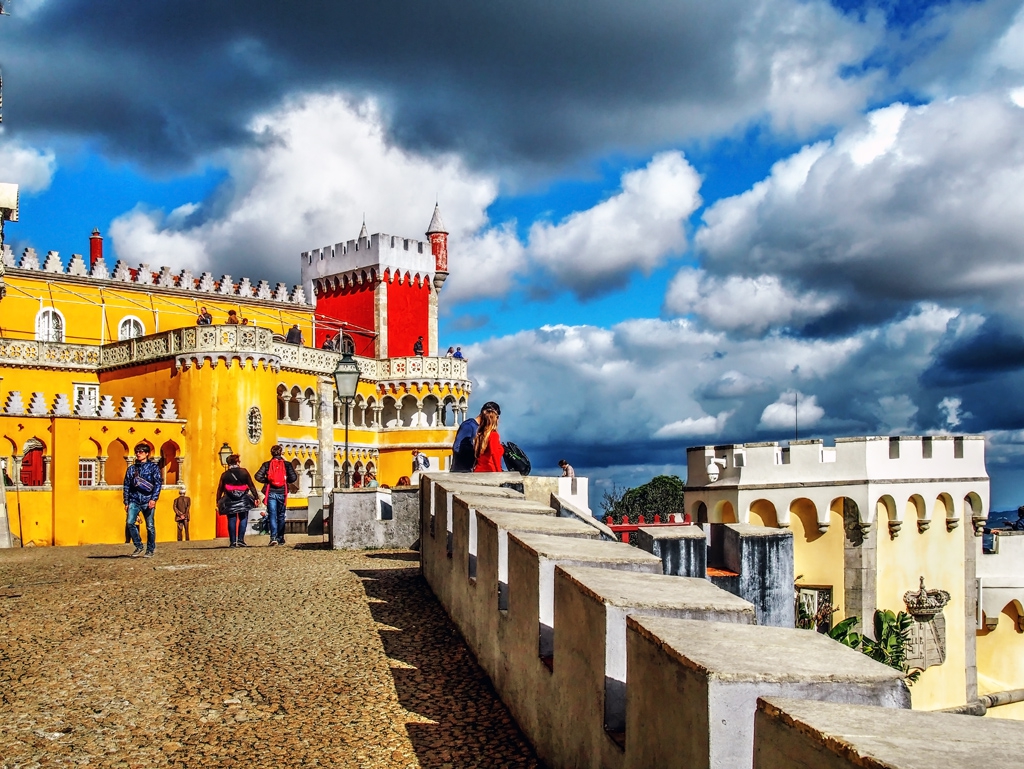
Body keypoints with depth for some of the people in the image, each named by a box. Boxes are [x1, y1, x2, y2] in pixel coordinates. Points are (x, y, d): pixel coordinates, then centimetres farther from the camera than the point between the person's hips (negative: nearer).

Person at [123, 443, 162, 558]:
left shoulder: (153, 467, 4)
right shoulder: (131, 468, 14)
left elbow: (158, 484, -2)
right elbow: (126, 485, 14)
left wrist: (154, 499, -13)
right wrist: (126, 502, 8)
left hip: (147, 501, -3)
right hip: (134, 500, 3)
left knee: (150, 526, 1)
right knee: (130, 522, -14)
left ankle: (151, 550, 13)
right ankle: (138, 546, 1)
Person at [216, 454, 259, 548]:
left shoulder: (224, 474, 3)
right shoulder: (244, 472, 1)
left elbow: (220, 489, 6)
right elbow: (251, 486, 1)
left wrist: (218, 503, 11)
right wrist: (256, 497, 5)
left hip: (230, 501, 1)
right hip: (243, 500, -1)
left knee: (231, 521, 5)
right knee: (243, 519, 7)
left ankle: (233, 542, 2)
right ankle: (240, 540, -5)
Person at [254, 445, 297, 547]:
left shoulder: (266, 464, 0)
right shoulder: (287, 464, 0)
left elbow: (258, 476, -10)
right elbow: (293, 477, -7)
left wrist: (266, 481, 6)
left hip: (271, 493, -1)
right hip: (282, 493, 1)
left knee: (272, 515, -2)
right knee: (281, 516, 14)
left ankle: (273, 537, -19)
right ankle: (280, 538, 19)